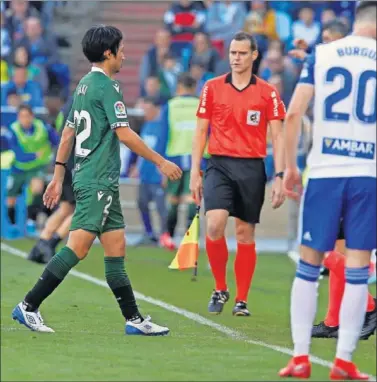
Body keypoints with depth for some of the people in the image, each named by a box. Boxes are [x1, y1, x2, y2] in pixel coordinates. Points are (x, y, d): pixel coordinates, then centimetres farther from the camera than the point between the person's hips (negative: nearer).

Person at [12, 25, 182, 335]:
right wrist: (161, 162, -10)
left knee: (116, 248, 9)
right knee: (77, 248, -11)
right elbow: (125, 134, -16)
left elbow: (68, 134, 19)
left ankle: (134, 319, 10)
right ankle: (29, 306, -12)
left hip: (88, 178, 10)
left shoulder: (84, 84, 15)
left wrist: (58, 176, 23)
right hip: (99, 181, -10)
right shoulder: (107, 86, -12)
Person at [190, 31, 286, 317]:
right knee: (214, 226, -17)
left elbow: (277, 137, 2)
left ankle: (242, 300, 13)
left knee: (246, 234, 4)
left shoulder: (268, 93, 3)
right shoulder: (212, 88, 6)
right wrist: (195, 173, 3)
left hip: (251, 169, 0)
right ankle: (220, 289, 2)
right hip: (219, 165, 0)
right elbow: (201, 132, 9)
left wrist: (280, 177, -6)